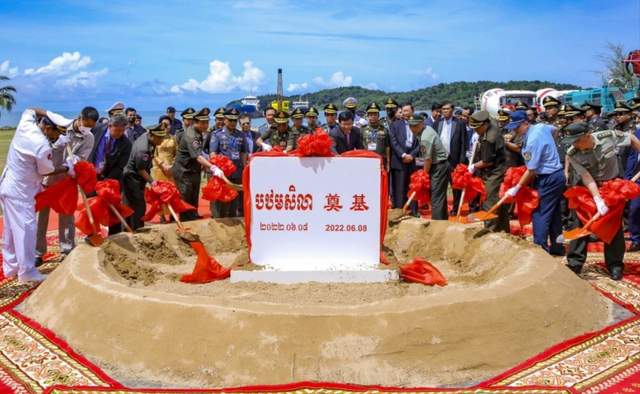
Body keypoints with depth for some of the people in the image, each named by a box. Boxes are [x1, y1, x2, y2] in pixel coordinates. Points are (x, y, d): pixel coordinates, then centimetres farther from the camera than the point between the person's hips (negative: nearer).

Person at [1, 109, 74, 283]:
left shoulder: (25, 125, -4)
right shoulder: (42, 146, -25)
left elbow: (31, 110, 20)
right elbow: (47, 171, -10)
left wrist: (51, 115, 9)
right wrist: (68, 167, 3)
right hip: (20, 191, -9)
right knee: (25, 228, -5)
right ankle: (27, 271, -2)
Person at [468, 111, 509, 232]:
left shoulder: (488, 139, -26)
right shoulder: (492, 126, 4)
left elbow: (487, 162, -19)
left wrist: (474, 166, -4)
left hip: (494, 174, -10)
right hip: (493, 172, 10)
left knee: (490, 204, -6)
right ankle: (503, 230, 26)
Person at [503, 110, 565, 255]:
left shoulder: (532, 141, -24)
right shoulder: (541, 126, 2)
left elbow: (531, 171, -20)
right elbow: (553, 129, 29)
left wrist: (517, 188, -12)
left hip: (548, 179, -10)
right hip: (557, 175, 10)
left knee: (540, 214, -6)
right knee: (554, 213, 15)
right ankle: (557, 247, 23)